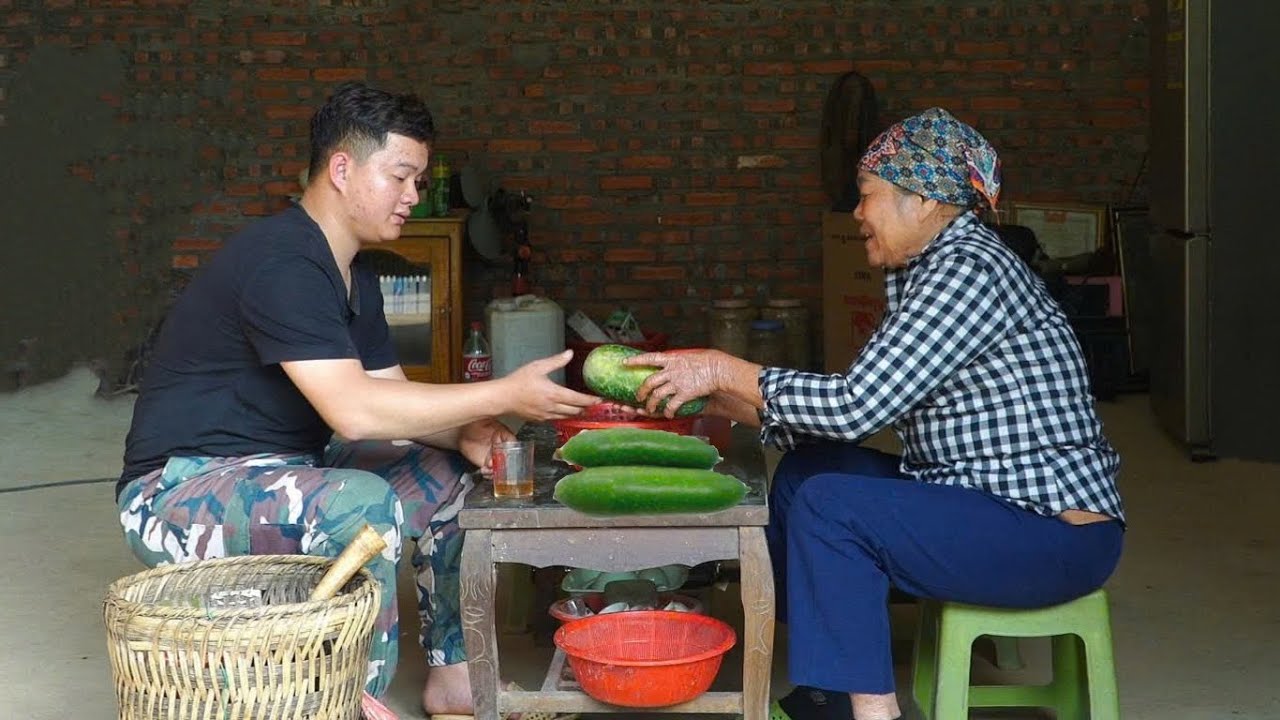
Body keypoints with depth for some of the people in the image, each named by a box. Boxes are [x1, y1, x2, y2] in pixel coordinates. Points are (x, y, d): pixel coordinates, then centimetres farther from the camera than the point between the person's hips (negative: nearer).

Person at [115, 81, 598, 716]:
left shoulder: (354, 279, 9)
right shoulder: (281, 261, -23)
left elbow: (391, 398, 8)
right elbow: (353, 411, -31)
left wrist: (462, 432, -14)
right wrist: (505, 396, -28)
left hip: (280, 474, 10)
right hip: (178, 491, -10)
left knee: (453, 474, 5)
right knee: (364, 505, -34)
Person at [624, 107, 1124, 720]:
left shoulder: (968, 268, -18)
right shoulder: (920, 273, 12)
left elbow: (855, 405, -24)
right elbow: (864, 406, 8)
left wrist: (725, 370, -15)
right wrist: (723, 401, 4)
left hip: (1055, 533, -10)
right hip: (981, 500, 10)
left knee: (829, 506, -20)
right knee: (809, 469, 9)